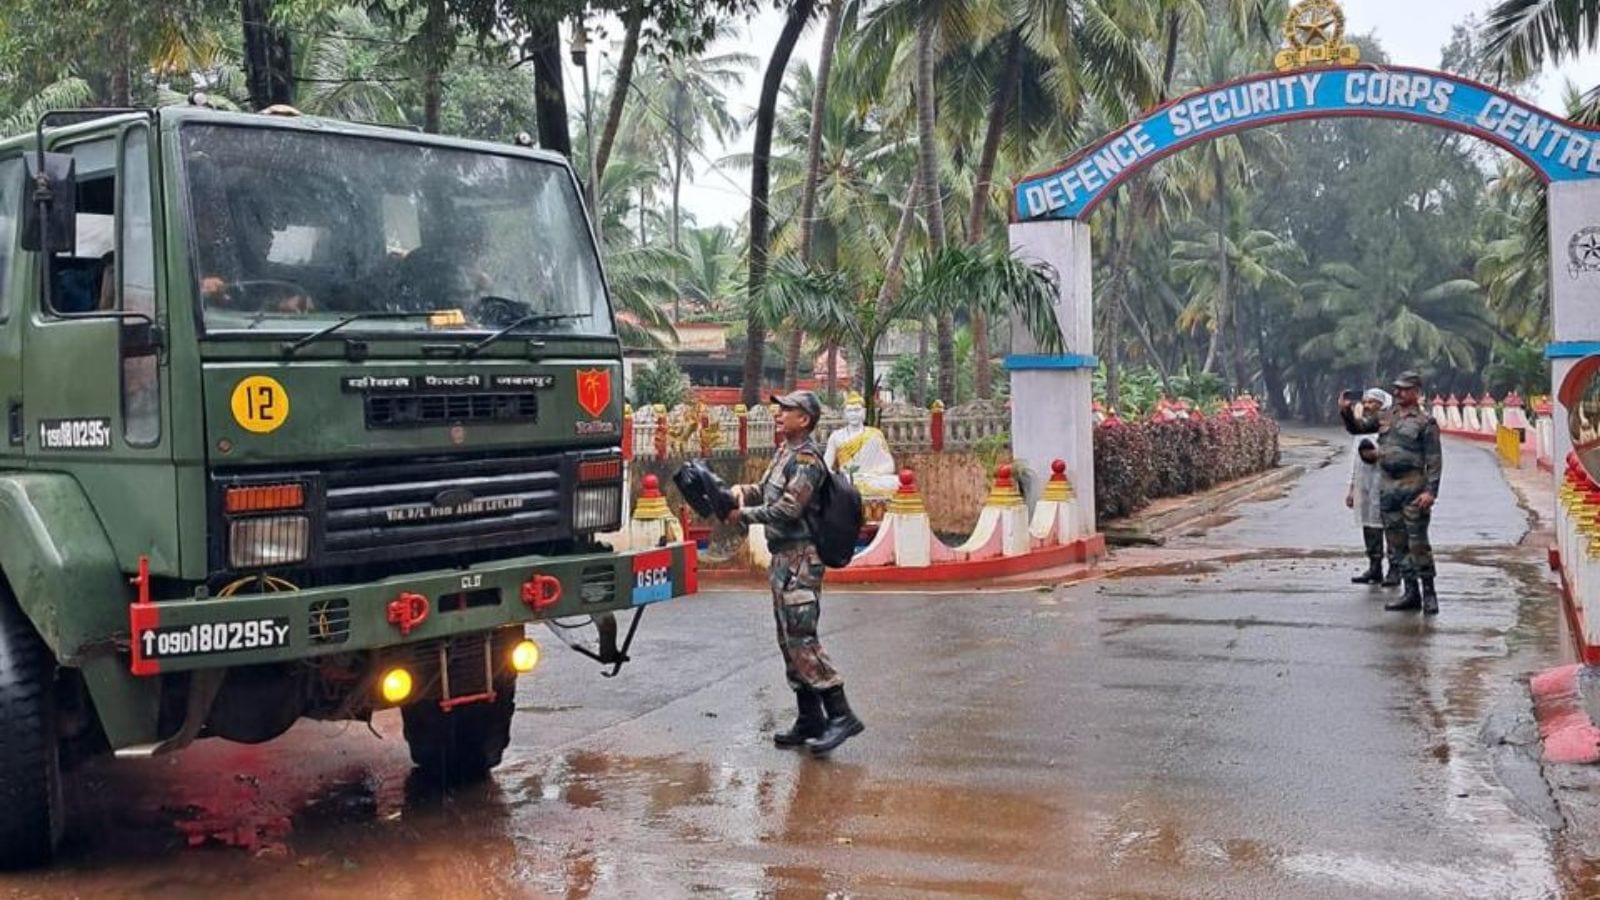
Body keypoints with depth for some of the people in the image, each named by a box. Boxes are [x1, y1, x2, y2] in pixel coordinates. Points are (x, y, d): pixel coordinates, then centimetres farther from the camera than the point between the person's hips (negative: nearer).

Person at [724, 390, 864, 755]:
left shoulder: (806, 459, -13)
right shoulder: (784, 452, 16)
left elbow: (788, 509, -20)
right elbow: (765, 490, 22)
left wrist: (743, 514, -14)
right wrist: (741, 491, 1)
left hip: (799, 558, -10)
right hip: (783, 557, 10)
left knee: (801, 638, -14)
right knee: (789, 640, 11)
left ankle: (841, 715, -12)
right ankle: (810, 720, 17)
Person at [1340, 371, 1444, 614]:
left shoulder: (1425, 422, -4)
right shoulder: (1385, 417, 14)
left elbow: (1434, 460, -8)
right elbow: (1357, 428, 18)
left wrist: (1431, 491, -18)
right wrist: (1347, 413, -3)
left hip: (1412, 486, -6)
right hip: (1387, 486, 6)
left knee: (1418, 543, -7)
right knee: (1397, 543, 8)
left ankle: (1429, 594, 1)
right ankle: (1411, 593, 15)